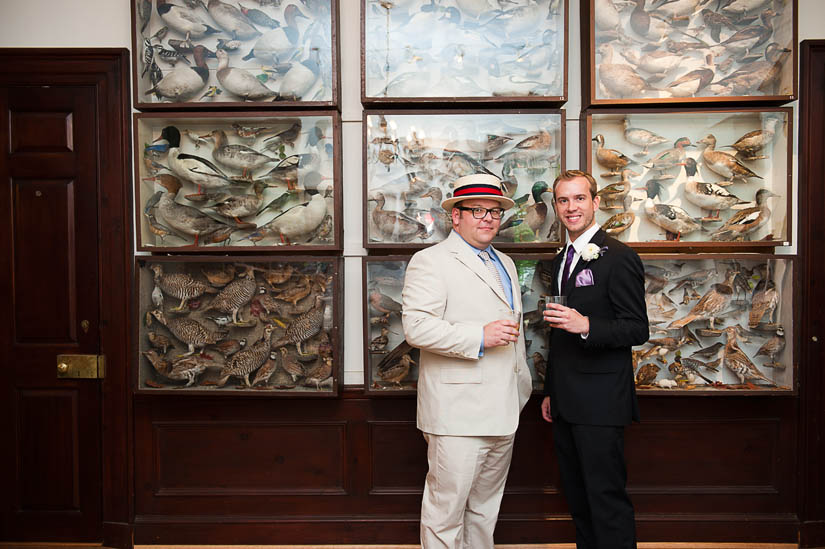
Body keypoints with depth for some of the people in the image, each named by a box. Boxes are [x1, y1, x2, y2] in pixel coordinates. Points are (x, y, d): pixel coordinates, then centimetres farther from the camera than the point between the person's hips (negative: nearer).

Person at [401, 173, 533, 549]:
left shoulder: (505, 263, 19)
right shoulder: (430, 262, -7)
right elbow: (416, 327, -19)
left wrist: (522, 387, 24)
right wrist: (480, 337, -21)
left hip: (503, 413, 8)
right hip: (457, 415, -7)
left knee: (486, 507, 18)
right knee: (446, 508, -1)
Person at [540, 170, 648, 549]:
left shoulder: (618, 257, -10)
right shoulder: (560, 261, 16)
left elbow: (638, 330, -13)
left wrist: (586, 326, -28)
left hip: (600, 403, -8)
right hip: (565, 404, 8)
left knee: (607, 499, -2)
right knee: (577, 499, 16)